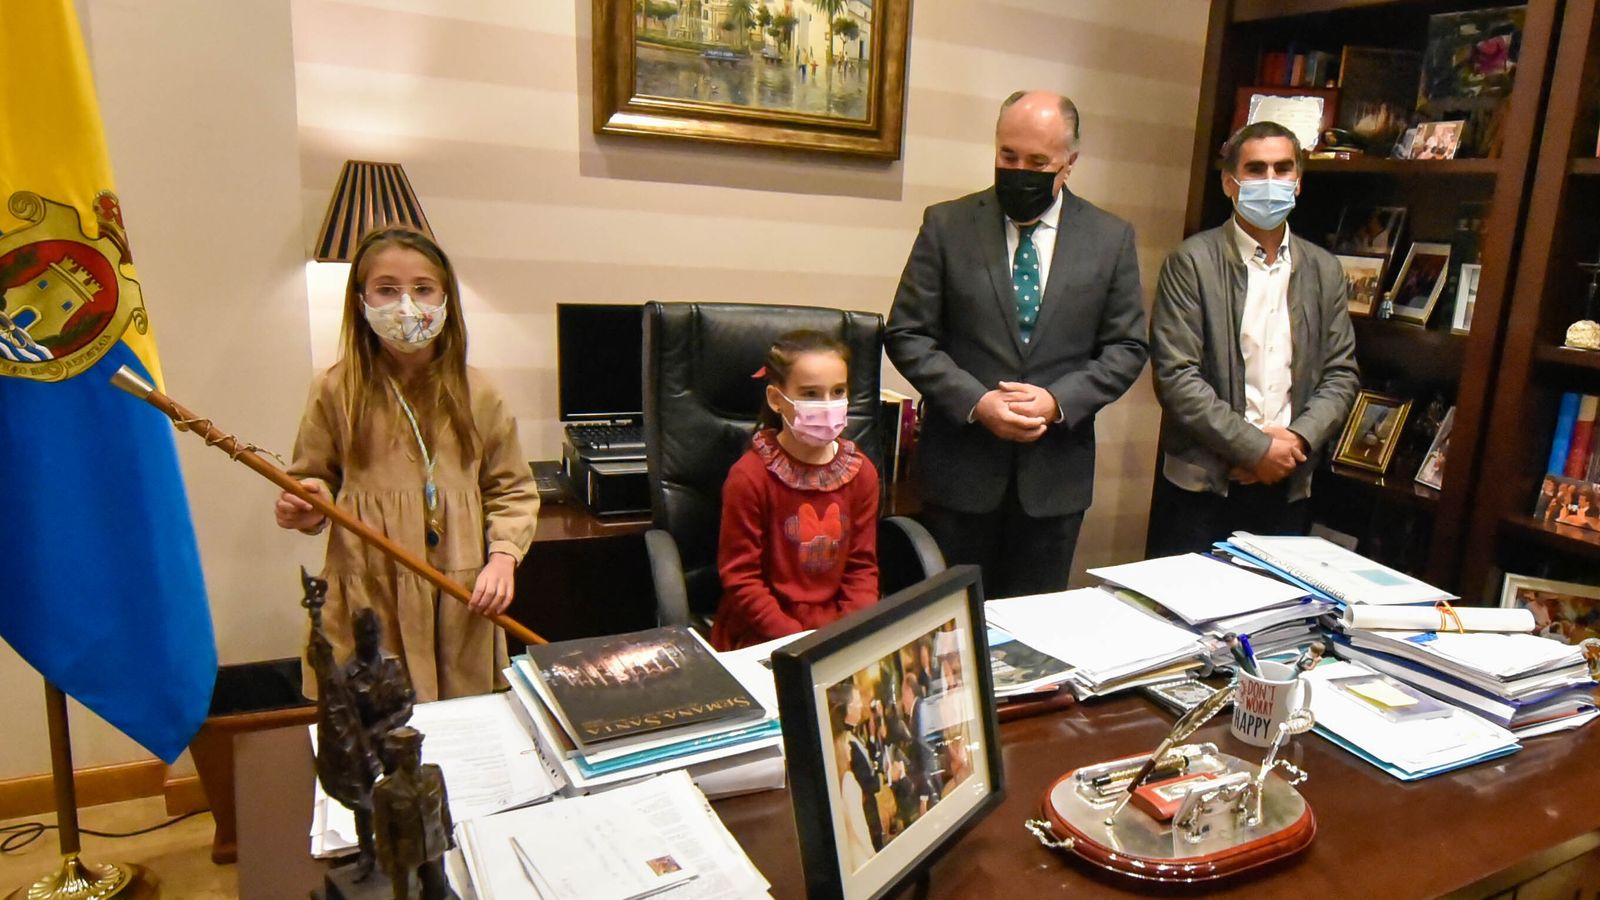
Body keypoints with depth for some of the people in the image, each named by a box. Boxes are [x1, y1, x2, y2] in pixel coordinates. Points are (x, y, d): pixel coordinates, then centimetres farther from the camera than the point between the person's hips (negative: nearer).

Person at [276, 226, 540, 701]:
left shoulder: (476, 394, 2)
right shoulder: (338, 391, -1)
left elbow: (511, 489, 8)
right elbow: (315, 481, 9)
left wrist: (503, 556, -5)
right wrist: (308, 507, -12)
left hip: (462, 605, 2)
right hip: (369, 607, -1)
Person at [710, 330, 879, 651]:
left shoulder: (861, 472, 4)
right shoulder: (749, 477, -11)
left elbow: (862, 566, 7)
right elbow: (739, 577, -9)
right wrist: (794, 640, -16)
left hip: (839, 628, 5)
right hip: (763, 635, -4)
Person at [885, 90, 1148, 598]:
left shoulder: (1111, 238, 3)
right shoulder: (947, 225, -1)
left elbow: (1126, 347, 5)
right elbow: (906, 334, -2)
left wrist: (1060, 400, -12)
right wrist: (975, 402, -15)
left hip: (1056, 474, 2)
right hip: (961, 466, -1)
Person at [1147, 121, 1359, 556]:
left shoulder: (1324, 270, 10)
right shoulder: (1192, 262, -5)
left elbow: (1341, 374, 9)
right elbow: (1175, 377, -13)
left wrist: (1299, 438, -9)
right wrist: (1256, 448, -13)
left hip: (1288, 488, 4)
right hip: (1201, 486, -4)